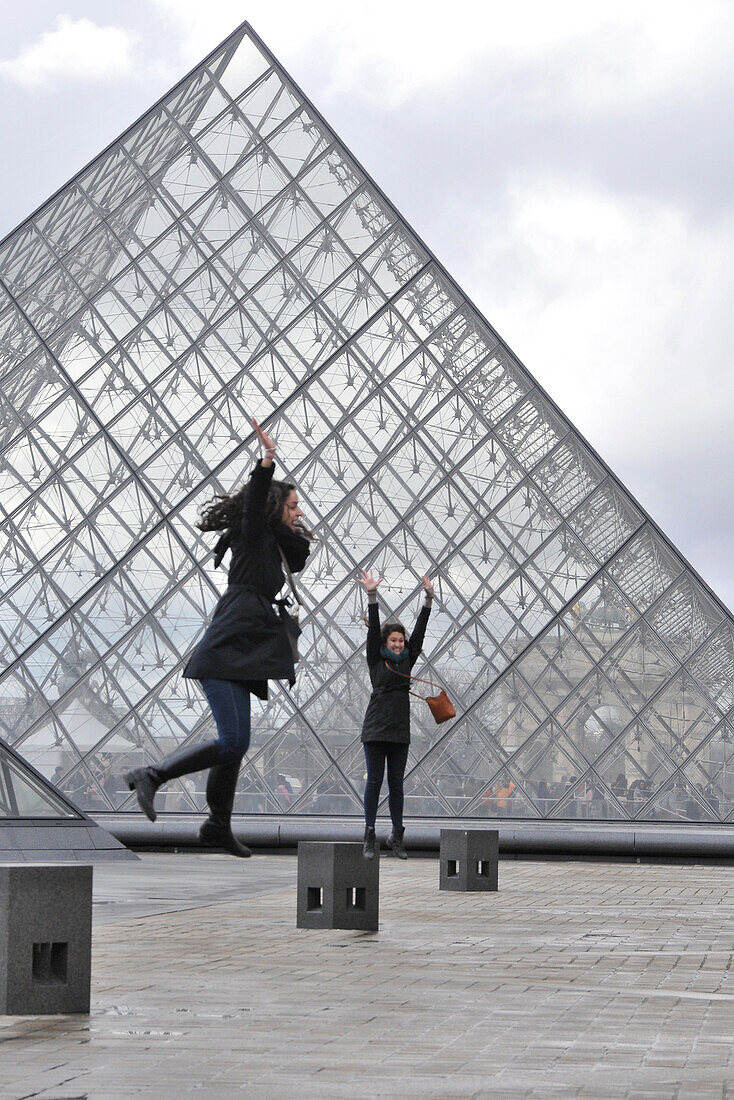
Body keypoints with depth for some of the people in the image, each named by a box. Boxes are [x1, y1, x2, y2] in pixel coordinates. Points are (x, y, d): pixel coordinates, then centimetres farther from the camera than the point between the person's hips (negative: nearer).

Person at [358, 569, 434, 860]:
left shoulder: (407, 660, 12)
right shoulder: (376, 660, 2)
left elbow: (419, 632, 8)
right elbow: (373, 631, -7)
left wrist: (429, 599, 2)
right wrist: (372, 596, -17)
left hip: (400, 730, 4)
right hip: (376, 728, -4)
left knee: (396, 783, 7)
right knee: (374, 780, -2)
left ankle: (397, 835, 11)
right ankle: (369, 835, 1)